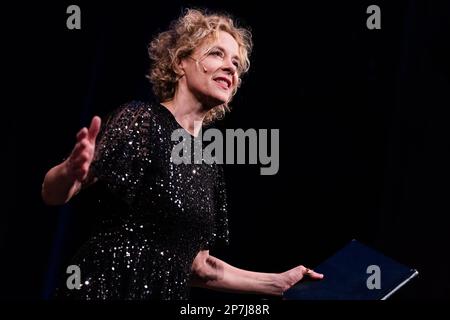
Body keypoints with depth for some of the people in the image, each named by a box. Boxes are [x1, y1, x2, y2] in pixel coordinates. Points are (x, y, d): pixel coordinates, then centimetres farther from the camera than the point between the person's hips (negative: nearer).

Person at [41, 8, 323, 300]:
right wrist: (71, 171, -36)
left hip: (168, 293, 7)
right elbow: (53, 194, -14)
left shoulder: (209, 165, 12)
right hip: (105, 288, -7)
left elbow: (197, 266, 16)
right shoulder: (141, 120, -7)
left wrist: (279, 283, 14)